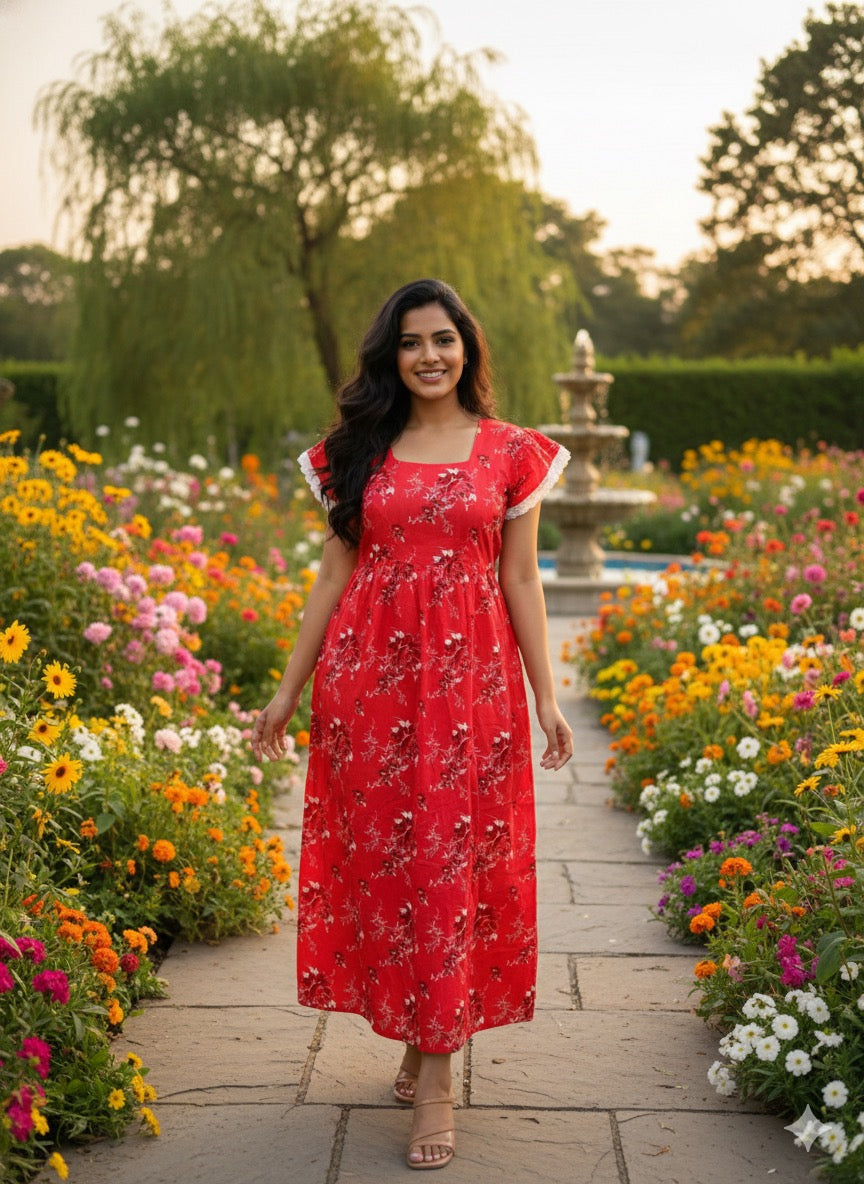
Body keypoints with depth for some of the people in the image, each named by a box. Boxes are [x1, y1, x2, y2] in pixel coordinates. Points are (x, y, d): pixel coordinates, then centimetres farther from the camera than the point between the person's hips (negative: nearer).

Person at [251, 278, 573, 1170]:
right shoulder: (358, 451, 9)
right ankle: (415, 1036, 22)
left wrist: (546, 698, 1)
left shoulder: (510, 452, 5)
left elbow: (520, 579, 5)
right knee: (381, 853, 4)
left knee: (451, 859, -3)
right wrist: (289, 689, 7)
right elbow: (334, 574, 10)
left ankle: (434, 1077, 3)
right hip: (366, 677, 2)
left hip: (469, 678, -2)